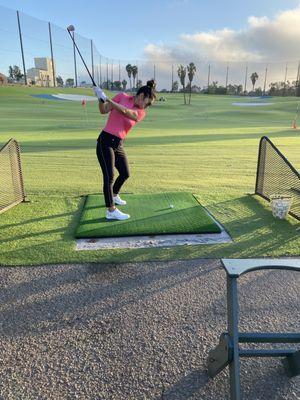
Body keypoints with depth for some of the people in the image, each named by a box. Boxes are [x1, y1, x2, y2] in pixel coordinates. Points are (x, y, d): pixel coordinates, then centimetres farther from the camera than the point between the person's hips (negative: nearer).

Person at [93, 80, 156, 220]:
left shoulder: (141, 113, 3)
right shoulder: (122, 96, 0)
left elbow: (124, 111, -15)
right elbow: (103, 110, -1)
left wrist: (107, 98, -24)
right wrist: (101, 99, -20)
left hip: (118, 145, 5)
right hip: (105, 141, -5)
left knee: (125, 174, 15)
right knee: (109, 176, -12)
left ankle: (114, 196, 42)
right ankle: (111, 211, -8)